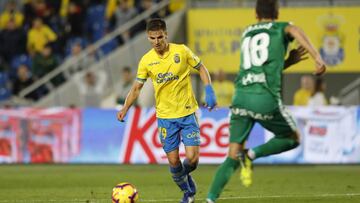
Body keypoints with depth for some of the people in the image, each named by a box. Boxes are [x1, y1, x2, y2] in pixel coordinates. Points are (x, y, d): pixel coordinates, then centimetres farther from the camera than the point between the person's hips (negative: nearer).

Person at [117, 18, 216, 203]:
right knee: (173, 160, -1)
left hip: (187, 113, -1)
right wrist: (125, 108, -9)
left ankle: (184, 176, 24)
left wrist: (209, 92, -7)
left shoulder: (181, 51, -7)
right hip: (165, 116, 1)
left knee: (192, 158, -11)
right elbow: (136, 87, 5)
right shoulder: (146, 61, -3)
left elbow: (201, 68, 5)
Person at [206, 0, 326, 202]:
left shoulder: (247, 33, 27)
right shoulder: (281, 28, 13)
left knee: (233, 157, 8)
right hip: (266, 99, -4)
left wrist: (289, 61, 31)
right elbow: (296, 32, -12)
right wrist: (318, 57, -24)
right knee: (292, 139, 19)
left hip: (241, 96, 4)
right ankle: (252, 154, -5)